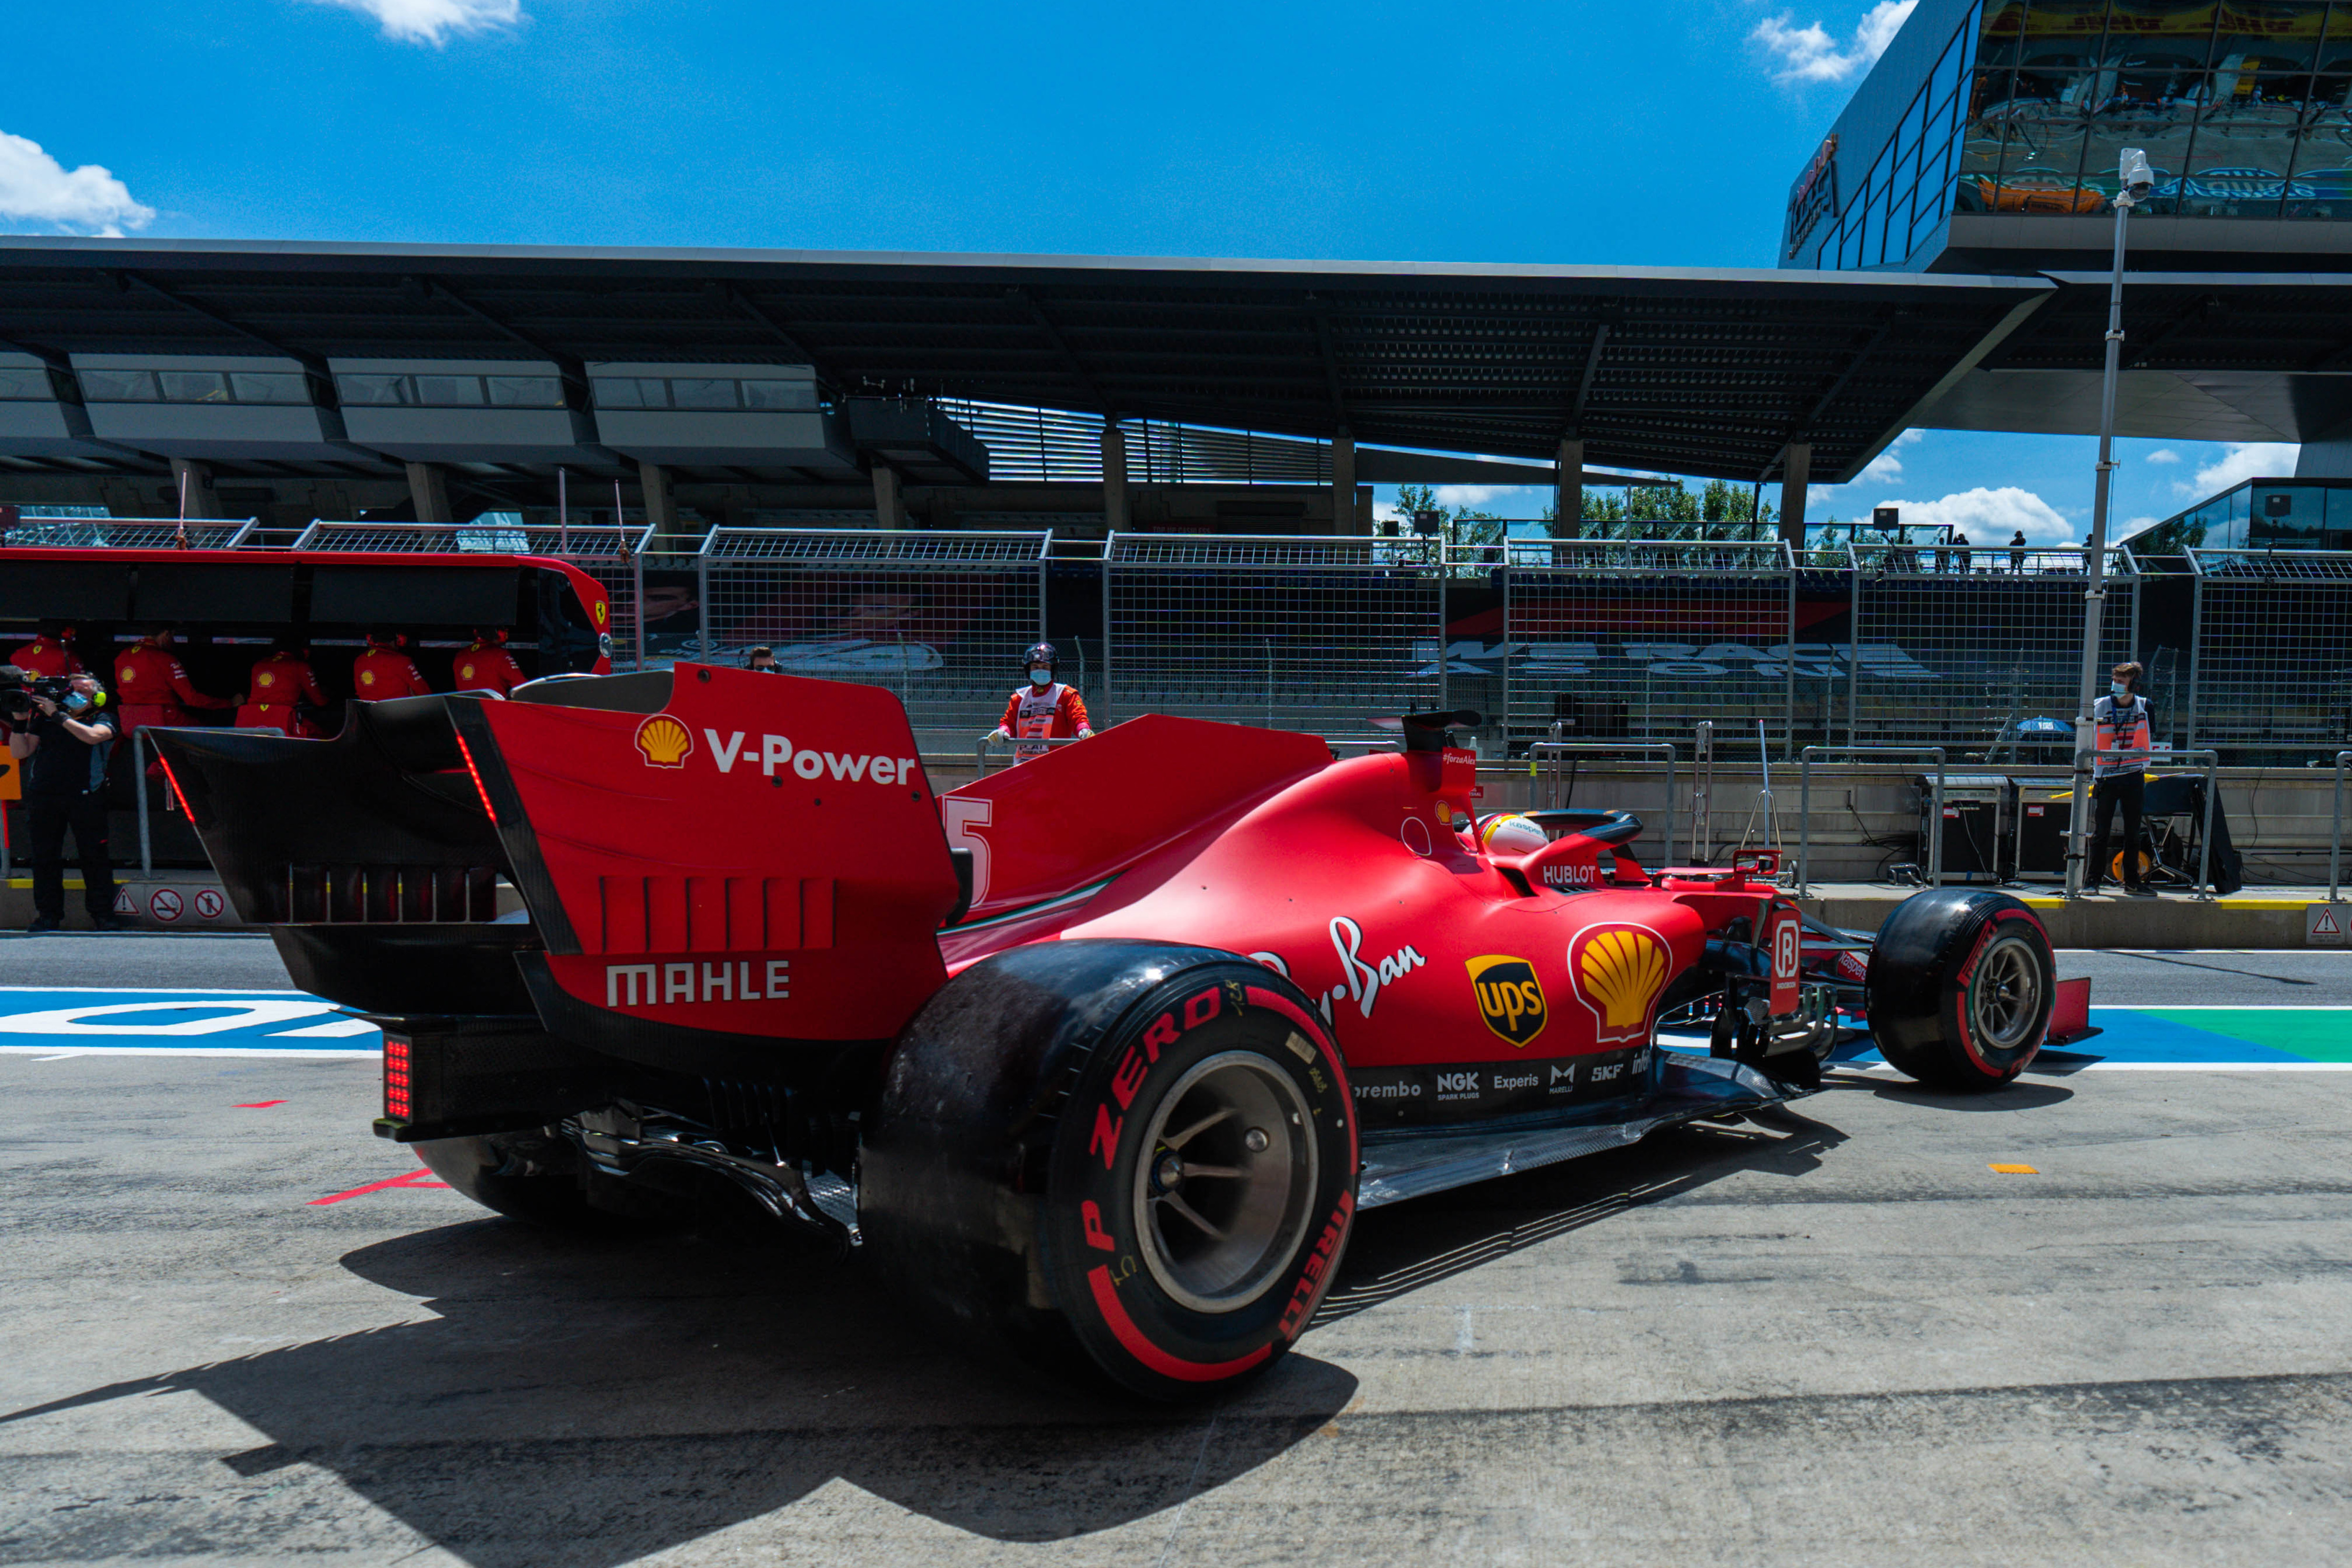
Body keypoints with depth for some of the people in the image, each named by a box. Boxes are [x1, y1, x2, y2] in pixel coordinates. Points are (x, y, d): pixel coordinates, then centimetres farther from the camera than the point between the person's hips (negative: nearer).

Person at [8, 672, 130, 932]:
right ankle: (48, 915, 13)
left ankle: (103, 913, 4)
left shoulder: (104, 720, 7)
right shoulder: (44, 719, 15)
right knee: (44, 856, 5)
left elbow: (92, 736, -16)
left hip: (85, 797, -3)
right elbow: (19, 752, 10)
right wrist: (20, 722, -2)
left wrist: (57, 715, -12)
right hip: (43, 797, 3)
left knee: (94, 855, -3)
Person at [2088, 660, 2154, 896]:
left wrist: (2143, 768, 13)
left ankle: (2132, 881, 16)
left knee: (2133, 832, 8)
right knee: (2101, 831, -2)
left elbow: (2146, 739, 16)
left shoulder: (2144, 706, 3)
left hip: (2134, 777, 3)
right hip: (2107, 777, -2)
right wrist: (2093, 773, 3)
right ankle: (2092, 879, 3)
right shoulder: (2100, 706, -3)